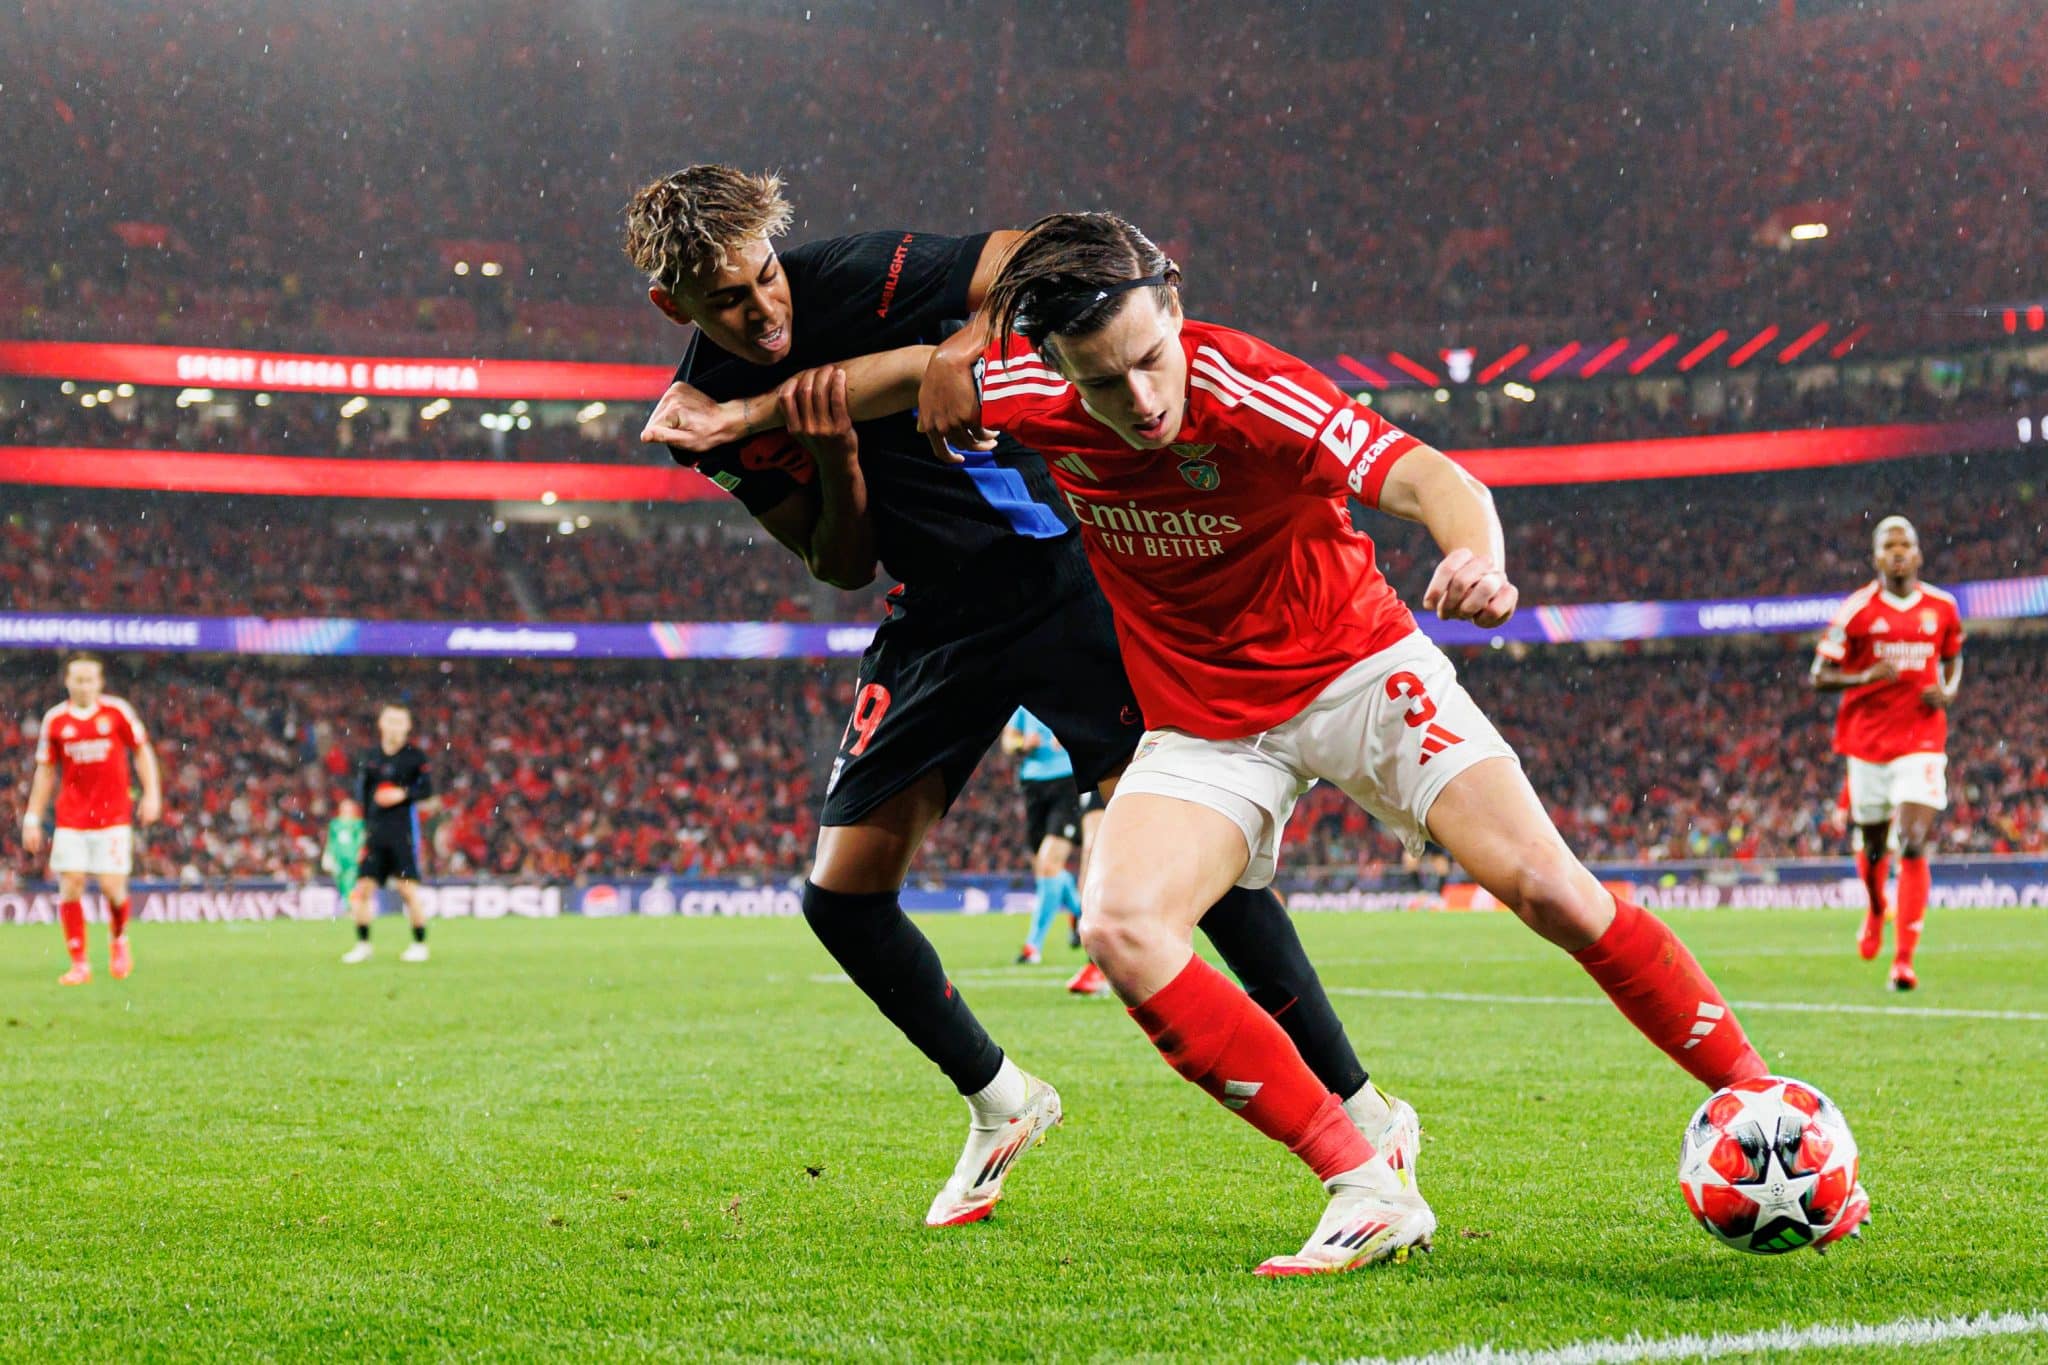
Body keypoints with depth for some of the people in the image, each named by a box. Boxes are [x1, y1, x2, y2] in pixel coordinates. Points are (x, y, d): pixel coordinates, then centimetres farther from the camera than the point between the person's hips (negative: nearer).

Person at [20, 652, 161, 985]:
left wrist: (151, 794, -2)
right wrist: (33, 817, 7)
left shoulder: (117, 712, -2)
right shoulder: (55, 720, 2)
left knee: (112, 886, -7)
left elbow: (142, 751, 7)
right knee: (70, 887, -7)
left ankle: (118, 939, 25)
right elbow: (46, 771, 10)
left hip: (113, 815, -1)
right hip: (71, 817, 1)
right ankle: (79, 964, 1)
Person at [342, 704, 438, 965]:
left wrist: (404, 794, -20)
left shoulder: (414, 755, -3)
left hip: (404, 830, -4)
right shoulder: (370, 755, 9)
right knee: (363, 887, 1)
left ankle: (419, 944, 5)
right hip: (375, 830, 4)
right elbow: (362, 790, 17)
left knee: (408, 888, -6)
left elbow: (427, 789, -4)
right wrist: (366, 822, 11)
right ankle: (363, 945, 11)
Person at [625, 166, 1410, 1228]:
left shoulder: (850, 275, -16)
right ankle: (1000, 1102, 22)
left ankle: (1360, 1110, -5)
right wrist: (832, 457, -18)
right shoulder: (704, 411, -2)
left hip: (1056, 573, -6)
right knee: (841, 897, 0)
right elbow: (841, 565, 0)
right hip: (935, 622, 6)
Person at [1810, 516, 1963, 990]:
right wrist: (1864, 678, -22)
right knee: (1873, 845, 13)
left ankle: (1904, 960, -12)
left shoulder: (1942, 607, 2)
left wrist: (1948, 691, -1)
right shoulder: (1857, 610, -7)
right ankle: (1876, 911, 48)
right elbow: (1819, 676, -5)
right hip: (1868, 741, 0)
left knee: (1914, 847, -13)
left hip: (1921, 742, 0)